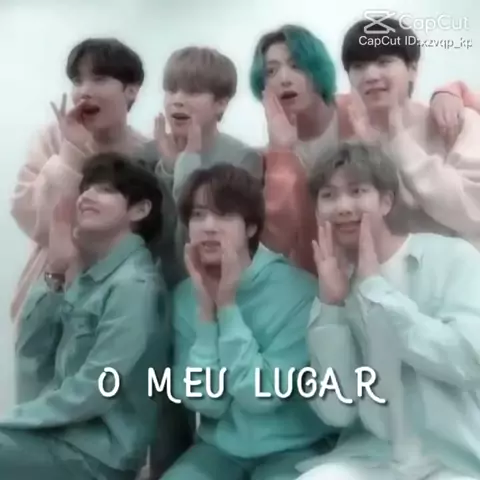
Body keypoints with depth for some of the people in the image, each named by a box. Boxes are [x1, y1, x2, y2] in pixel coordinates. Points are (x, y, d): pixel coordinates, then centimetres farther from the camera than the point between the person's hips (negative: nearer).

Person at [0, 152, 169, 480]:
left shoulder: (134, 285, -17)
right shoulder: (88, 276, 8)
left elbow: (97, 390, -21)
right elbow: (31, 351, 5)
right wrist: (53, 274, -5)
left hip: (96, 452, -7)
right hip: (57, 430, 7)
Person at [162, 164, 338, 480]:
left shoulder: (298, 290, -17)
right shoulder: (186, 296, -4)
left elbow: (262, 395, -20)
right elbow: (204, 400, -10)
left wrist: (227, 305, -22)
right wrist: (206, 308, -19)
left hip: (294, 447, -3)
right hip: (221, 446, 4)